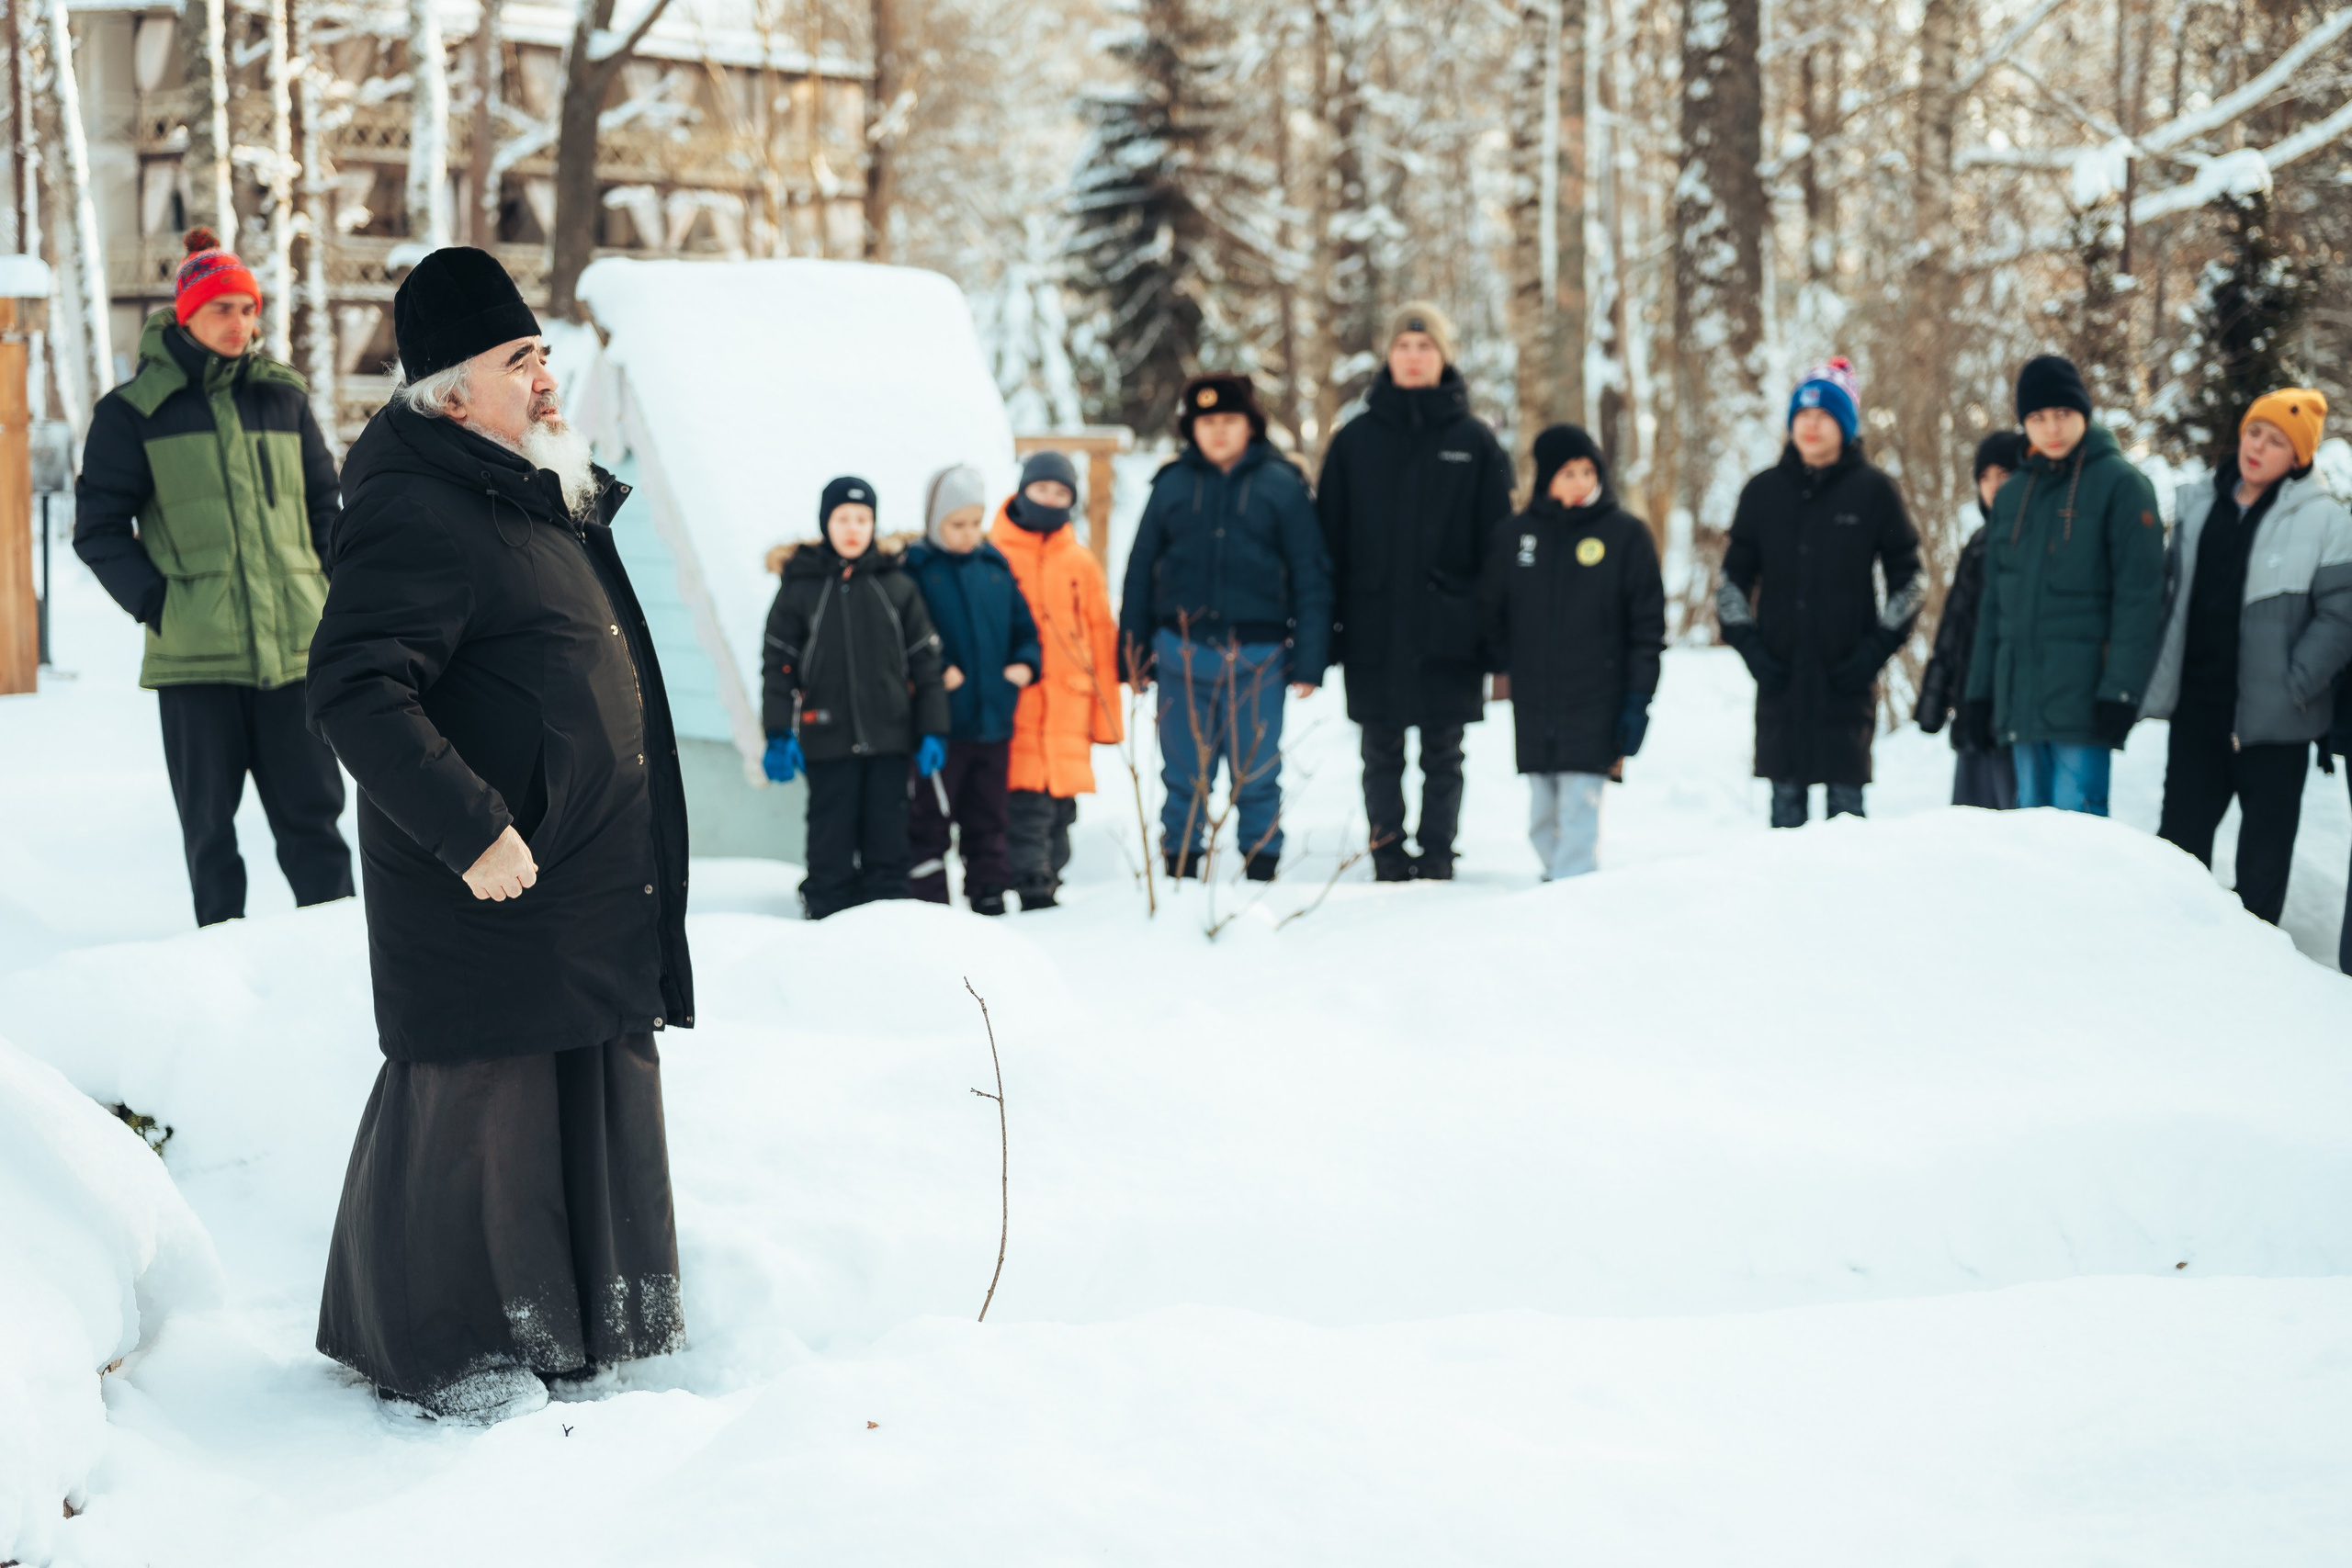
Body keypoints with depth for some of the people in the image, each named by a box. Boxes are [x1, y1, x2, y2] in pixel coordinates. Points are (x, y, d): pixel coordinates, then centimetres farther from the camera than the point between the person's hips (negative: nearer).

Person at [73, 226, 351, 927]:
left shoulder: (284, 397, 11)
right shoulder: (134, 411, 2)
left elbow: (326, 503, 18)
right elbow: (98, 527, 3)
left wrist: (332, 593, 6)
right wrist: (156, 603, -7)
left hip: (294, 649, 2)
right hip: (194, 657, -2)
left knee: (312, 814, 4)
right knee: (209, 823, 6)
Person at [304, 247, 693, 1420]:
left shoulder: (546, 500, 16)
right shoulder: (416, 514, -17)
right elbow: (354, 693, -25)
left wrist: (635, 861, 23)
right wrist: (472, 830, -26)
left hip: (592, 882, 9)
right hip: (489, 887, -9)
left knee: (598, 1092, 15)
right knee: (473, 1104, 1)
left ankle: (591, 1315, 29)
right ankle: (442, 1348, 16)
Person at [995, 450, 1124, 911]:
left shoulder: (1081, 563, 10)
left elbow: (1102, 640, 12)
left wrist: (1108, 716, 9)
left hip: (1069, 709, 3)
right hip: (1017, 706, -3)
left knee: (1061, 804, 8)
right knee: (1028, 802, -11)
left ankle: (1046, 886, 19)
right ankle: (1033, 892, -9)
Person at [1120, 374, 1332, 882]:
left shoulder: (1281, 486, 2)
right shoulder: (1171, 486, 6)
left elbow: (1311, 577, 1)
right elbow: (1140, 573, 9)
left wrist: (1309, 660, -4)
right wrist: (1132, 655, 5)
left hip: (1257, 658, -1)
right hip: (1183, 654, 2)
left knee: (1257, 778, 4)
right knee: (1184, 779, 8)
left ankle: (1261, 873, 14)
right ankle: (1180, 873, 17)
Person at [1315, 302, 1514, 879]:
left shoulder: (1475, 442, 3)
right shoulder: (1355, 440, 6)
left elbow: (1496, 540, 3)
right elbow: (1328, 535, 6)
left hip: (1447, 632, -1)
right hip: (1373, 629, 1)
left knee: (1442, 754, 5)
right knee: (1381, 755, 6)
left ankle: (1436, 860, 13)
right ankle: (1388, 865, 14)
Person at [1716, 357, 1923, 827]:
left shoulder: (1874, 490, 2)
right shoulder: (1764, 491, 9)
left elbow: (1909, 580, 6)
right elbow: (1733, 579, 15)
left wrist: (1878, 647, -4)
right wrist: (1748, 643, 2)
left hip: (1847, 679, -2)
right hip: (1779, 677, 2)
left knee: (1845, 795, -2)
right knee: (1786, 794, 5)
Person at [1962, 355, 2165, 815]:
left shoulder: (2121, 484, -3)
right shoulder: (2012, 496, 16)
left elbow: (2139, 596, -10)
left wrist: (2121, 689, -17)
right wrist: (1979, 691, 14)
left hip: (2082, 694, -6)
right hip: (2020, 699, 6)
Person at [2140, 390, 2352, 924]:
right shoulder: (2197, 504, 7)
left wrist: (2294, 685, -17)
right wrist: (2162, 676, 7)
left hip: (2272, 717, -4)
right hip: (2196, 705, 4)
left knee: (2264, 847, 6)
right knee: (2179, 837, 10)